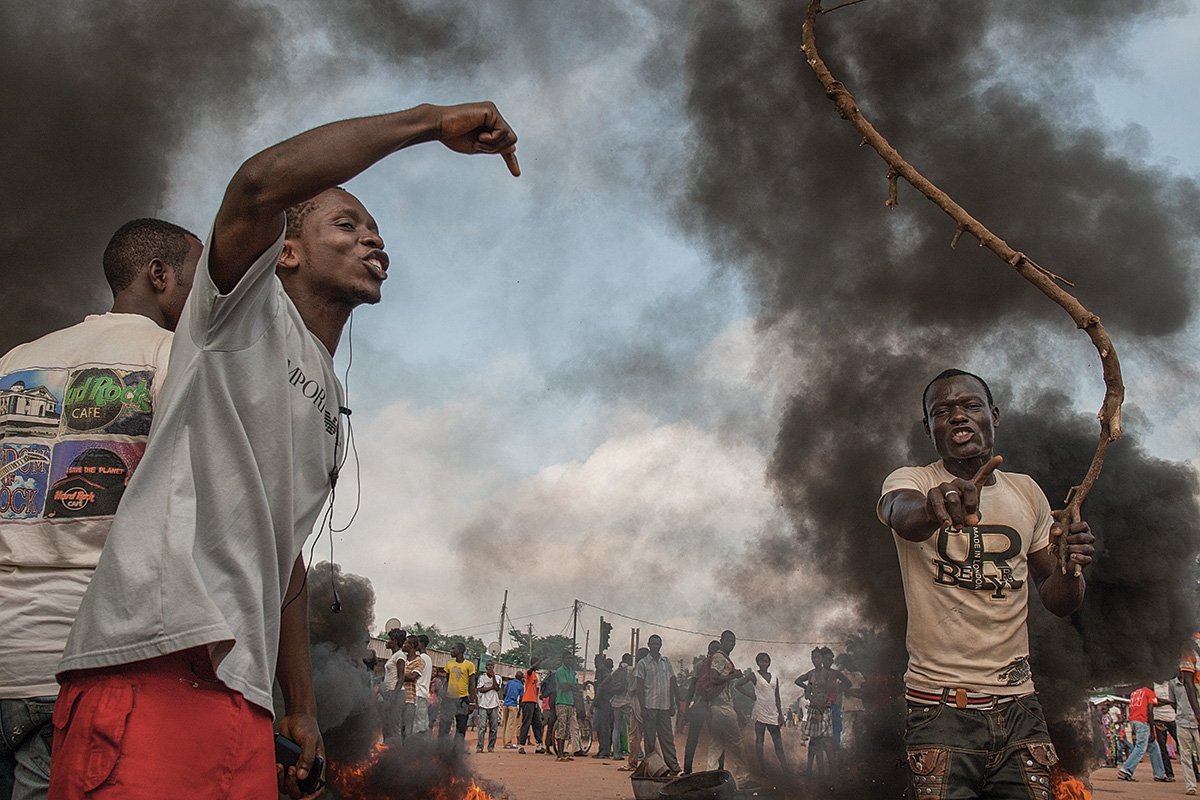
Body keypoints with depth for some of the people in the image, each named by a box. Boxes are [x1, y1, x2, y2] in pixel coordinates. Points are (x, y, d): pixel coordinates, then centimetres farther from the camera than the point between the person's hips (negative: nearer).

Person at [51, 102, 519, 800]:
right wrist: (429, 122, -12)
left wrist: (302, 709, 22)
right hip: (154, 663, -8)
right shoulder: (248, 305, 7)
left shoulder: (332, 408, 28)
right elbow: (261, 185, -16)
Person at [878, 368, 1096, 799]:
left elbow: (1057, 601, 15)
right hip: (940, 711, -4)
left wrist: (1070, 568, -8)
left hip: (1018, 705, 4)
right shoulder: (910, 481, -2)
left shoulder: (1027, 492, 12)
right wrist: (937, 506, -52)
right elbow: (903, 517, -28)